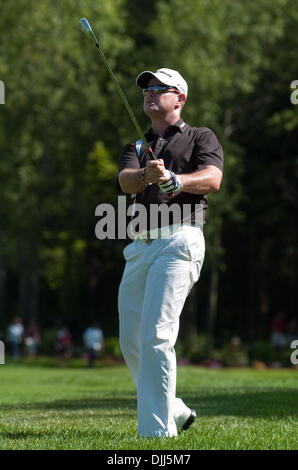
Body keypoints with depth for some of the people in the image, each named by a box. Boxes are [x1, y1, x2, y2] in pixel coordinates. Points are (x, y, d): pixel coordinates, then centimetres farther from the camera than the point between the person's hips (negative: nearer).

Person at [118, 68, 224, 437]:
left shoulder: (201, 138, 11)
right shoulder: (136, 148, 24)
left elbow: (212, 179, -9)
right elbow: (125, 182, 0)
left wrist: (174, 180, -27)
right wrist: (146, 175, -24)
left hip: (180, 238, -6)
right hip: (140, 246, 6)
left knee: (156, 337, -17)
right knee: (131, 342, 7)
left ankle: (157, 430, -15)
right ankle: (173, 410, 23)